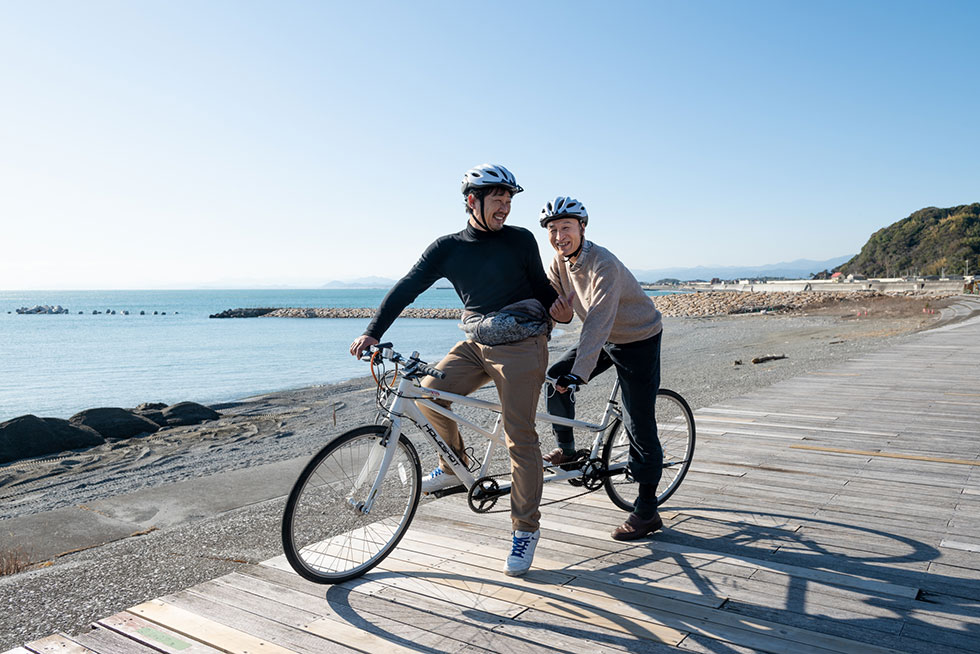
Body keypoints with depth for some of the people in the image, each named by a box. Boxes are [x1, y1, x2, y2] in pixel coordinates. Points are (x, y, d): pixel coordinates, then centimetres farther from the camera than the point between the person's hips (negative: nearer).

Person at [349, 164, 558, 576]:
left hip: (521, 347, -3)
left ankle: (526, 528, 11)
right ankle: (454, 465, 13)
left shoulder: (520, 240, -1)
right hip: (475, 344, 3)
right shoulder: (448, 248, 2)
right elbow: (407, 288, -3)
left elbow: (542, 287, 12)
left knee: (520, 437, -4)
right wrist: (372, 332, -12)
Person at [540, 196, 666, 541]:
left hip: (639, 341, -7)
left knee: (639, 425, -6)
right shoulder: (559, 261, -5)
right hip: (605, 339, 8)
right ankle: (566, 448, 14)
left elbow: (598, 322, -37)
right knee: (554, 377, -5)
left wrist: (579, 372, -43)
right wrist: (556, 308, -30)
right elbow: (555, 304, -4)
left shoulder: (604, 264, -29)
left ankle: (647, 511, 4)